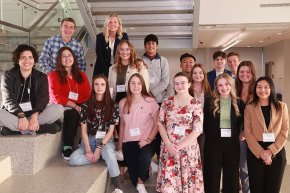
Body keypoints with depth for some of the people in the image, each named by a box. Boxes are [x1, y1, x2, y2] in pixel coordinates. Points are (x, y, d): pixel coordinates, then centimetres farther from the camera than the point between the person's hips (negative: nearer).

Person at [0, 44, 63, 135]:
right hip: (14, 116, -1)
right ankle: (39, 128, -32)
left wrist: (34, 116, -28)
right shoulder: (8, 76, 3)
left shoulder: (42, 77, 6)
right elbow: (8, 99, -10)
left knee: (58, 108, -24)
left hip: (35, 114, 2)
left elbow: (43, 99, -8)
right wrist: (21, 116, -29)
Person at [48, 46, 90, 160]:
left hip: (79, 107, 4)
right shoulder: (54, 75, 2)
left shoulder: (81, 75, 15)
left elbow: (88, 95, 7)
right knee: (72, 113, -36)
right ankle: (67, 148, -33)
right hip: (60, 108, -3)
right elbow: (56, 98, -9)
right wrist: (75, 106, -18)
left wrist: (80, 106, -12)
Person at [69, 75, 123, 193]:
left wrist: (99, 148, -16)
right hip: (89, 141, 2)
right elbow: (83, 130, 0)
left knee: (108, 152, -38)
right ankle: (104, 157, -13)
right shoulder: (86, 105, 2)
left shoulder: (113, 106, -2)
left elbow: (111, 131, -4)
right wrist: (88, 150, -14)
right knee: (73, 159, -26)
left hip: (106, 141, -2)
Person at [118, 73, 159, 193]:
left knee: (144, 159, -34)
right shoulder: (123, 103, 7)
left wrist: (148, 140, -16)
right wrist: (120, 145, 14)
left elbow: (156, 124, -4)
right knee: (133, 173, -1)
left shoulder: (150, 101, -4)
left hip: (146, 141, -3)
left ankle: (141, 183, -5)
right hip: (128, 142, 3)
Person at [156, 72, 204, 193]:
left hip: (188, 148, -1)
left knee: (187, 181, 7)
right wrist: (168, 144, -9)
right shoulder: (167, 102, 4)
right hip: (168, 147, 2)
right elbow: (160, 124, 4)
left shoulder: (196, 104, -3)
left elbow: (197, 130, -9)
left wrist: (179, 146, -13)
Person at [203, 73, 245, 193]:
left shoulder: (239, 103, 2)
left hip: (232, 144, 2)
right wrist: (209, 135, 0)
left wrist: (236, 135, 5)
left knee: (231, 177, 11)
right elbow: (204, 122, 2)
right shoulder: (209, 102, -3)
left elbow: (241, 123, 12)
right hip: (213, 144, -2)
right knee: (212, 177, 7)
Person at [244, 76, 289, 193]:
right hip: (255, 153, -1)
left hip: (277, 153, 1)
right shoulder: (249, 108, 3)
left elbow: (284, 132, -1)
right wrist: (261, 152, -13)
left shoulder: (282, 107, 5)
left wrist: (271, 151, -11)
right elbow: (248, 133, -3)